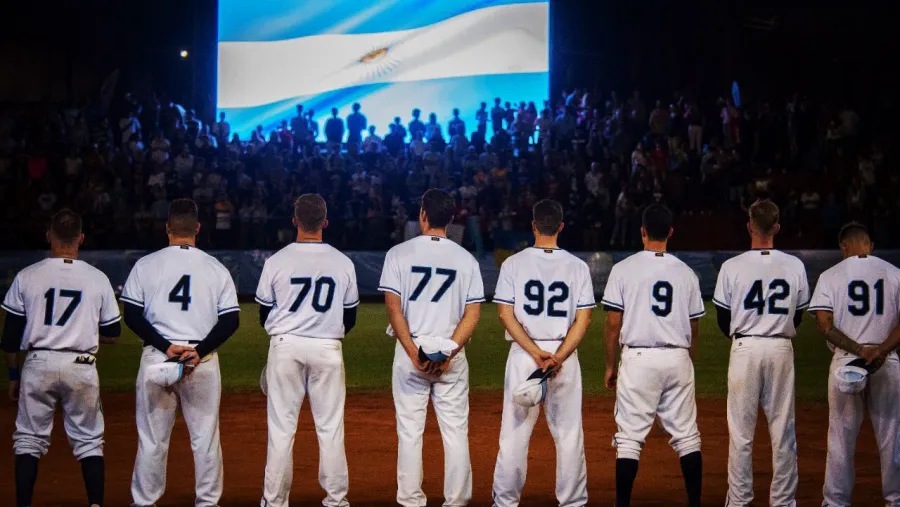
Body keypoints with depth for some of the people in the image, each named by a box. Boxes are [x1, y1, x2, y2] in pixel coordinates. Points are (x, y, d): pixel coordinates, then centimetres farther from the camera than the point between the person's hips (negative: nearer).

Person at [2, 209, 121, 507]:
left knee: (29, 439, 8)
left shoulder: (27, 277, 0)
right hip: (82, 368, 0)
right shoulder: (97, 279, 1)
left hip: (38, 364, 0)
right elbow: (113, 333, 7)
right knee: (89, 441, 10)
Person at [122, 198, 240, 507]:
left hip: (156, 357, 0)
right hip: (204, 363, 0)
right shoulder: (216, 269, 4)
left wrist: (166, 347, -10)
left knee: (152, 437, 6)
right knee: (206, 437, 8)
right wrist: (200, 351, -9)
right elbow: (231, 320, -3)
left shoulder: (145, 265, 2)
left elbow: (131, 316, -5)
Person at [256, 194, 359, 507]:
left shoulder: (277, 261, -5)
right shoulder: (343, 263, 0)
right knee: (330, 427, 7)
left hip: (285, 347, -1)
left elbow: (264, 315, 4)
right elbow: (350, 318, 8)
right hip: (328, 350, 1)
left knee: (281, 426, 4)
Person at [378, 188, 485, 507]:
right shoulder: (466, 259, 5)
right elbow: (473, 313, -3)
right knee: (456, 431, 5)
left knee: (409, 430, 3)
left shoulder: (399, 254, -1)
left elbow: (393, 307, -9)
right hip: (452, 352, 1)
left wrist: (413, 352, -11)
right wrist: (450, 351, -8)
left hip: (411, 350, -1)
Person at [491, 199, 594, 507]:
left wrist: (536, 353, -11)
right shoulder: (578, 267, 1)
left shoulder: (513, 264, -1)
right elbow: (583, 319, -5)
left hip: (522, 354, -1)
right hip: (566, 357, 1)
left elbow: (506, 314, -7)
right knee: (569, 433, 7)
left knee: (514, 432, 4)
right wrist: (558, 357, -11)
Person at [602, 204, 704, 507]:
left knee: (629, 436, 0)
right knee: (686, 435, 8)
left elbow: (613, 324, -3)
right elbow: (694, 329, 10)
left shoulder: (624, 269, -3)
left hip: (638, 357, -3)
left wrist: (610, 366, 7)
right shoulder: (686, 273, 6)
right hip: (678, 358, 3)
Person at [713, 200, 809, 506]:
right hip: (781, 349, 2)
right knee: (783, 429, 6)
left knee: (741, 430, 4)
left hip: (745, 347, -2)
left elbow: (723, 319, 2)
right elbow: (799, 315, 9)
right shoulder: (795, 266, 0)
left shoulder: (732, 267, -6)